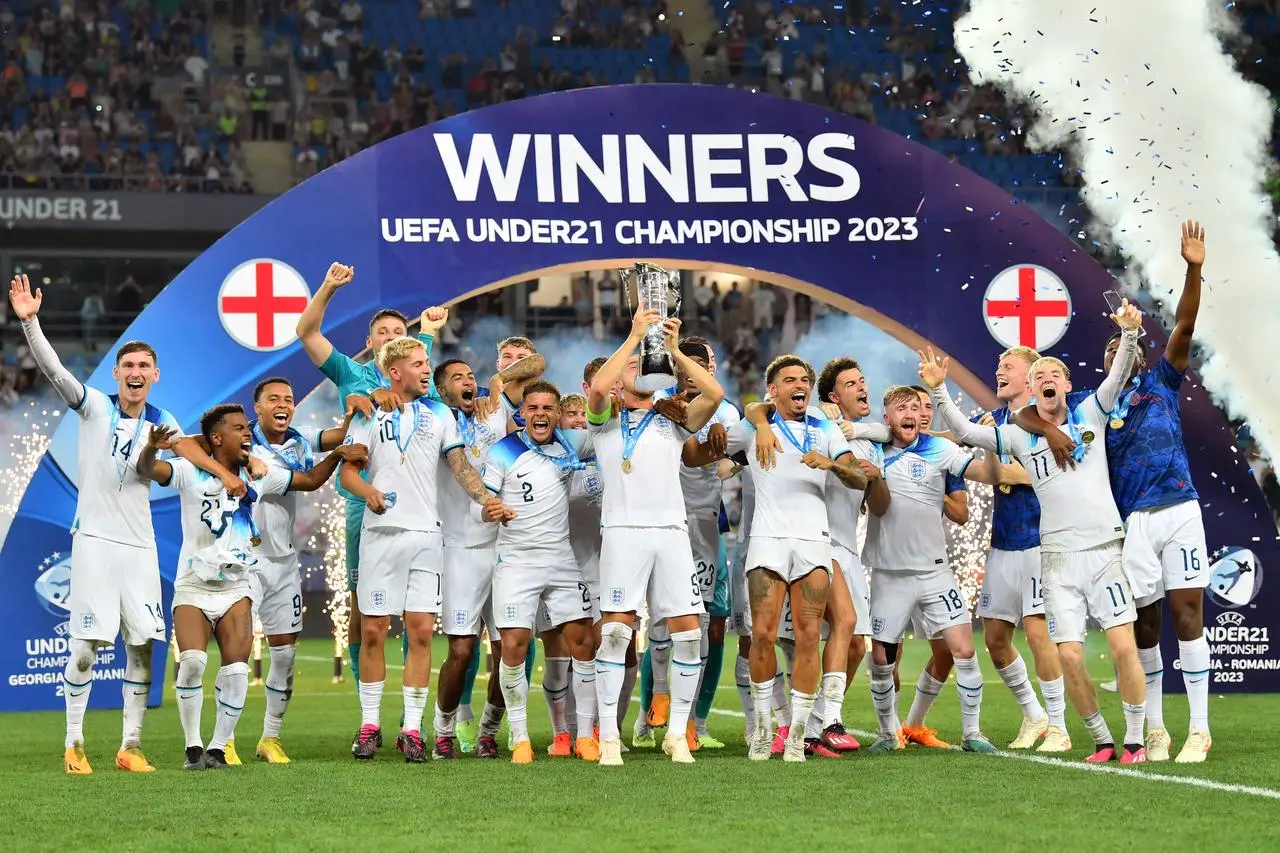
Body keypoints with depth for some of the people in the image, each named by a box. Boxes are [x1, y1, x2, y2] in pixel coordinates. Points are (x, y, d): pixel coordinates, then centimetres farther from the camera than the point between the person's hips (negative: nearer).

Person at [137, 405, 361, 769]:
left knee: (236, 669, -12)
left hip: (236, 587, 3)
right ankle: (193, 747, -6)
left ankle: (218, 748, 3)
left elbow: (310, 480, 16)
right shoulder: (192, 473, -7)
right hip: (193, 586, -3)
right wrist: (150, 449, -44)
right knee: (192, 661, -21)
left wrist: (338, 455, 1)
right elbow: (146, 470, -22)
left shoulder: (259, 475, 5)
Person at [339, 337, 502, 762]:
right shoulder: (370, 414, 8)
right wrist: (369, 491, -19)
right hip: (381, 532, -1)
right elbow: (348, 471, 2)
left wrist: (488, 500, -10)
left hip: (426, 533, 1)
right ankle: (370, 724, 10)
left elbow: (460, 465, 7)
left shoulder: (439, 414, 13)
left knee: (421, 631, -3)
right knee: (373, 631, 0)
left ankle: (412, 728, 0)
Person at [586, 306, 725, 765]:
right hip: (624, 531, -3)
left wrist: (674, 351, 4)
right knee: (616, 630, -9)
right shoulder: (607, 422, 12)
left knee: (688, 632, -3)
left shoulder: (672, 424, 20)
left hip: (672, 531, 3)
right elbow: (597, 388, -11)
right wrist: (634, 336, -5)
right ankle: (608, 736, -6)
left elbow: (714, 394, 4)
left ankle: (677, 733, 6)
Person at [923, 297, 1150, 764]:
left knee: (1123, 646, -10)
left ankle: (1135, 739, 2)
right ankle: (1103, 740, 10)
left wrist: (1129, 335, -22)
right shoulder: (1020, 436, 10)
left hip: (1104, 549, -1)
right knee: (1070, 655, -6)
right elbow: (965, 432, 8)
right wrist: (939, 391, -4)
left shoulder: (1090, 415, 7)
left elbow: (1119, 375, -5)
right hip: (1058, 558, 2)